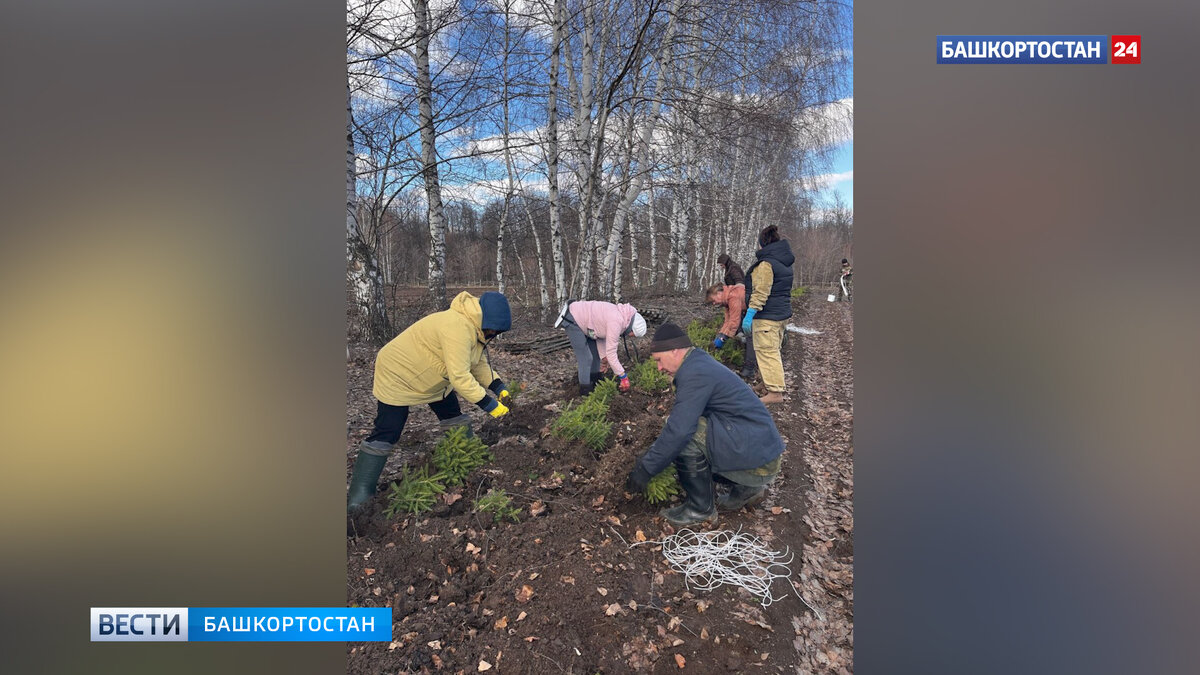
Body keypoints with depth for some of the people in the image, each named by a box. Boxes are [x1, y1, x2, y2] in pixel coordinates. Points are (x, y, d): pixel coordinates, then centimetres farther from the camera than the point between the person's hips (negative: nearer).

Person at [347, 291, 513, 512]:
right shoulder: (458, 327, -37)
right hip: (398, 376, -9)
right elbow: (460, 377, -39)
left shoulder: (474, 328, -5)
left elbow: (480, 365, 3)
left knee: (455, 419, 11)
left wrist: (499, 388, -10)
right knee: (386, 435, -6)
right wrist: (489, 404, -34)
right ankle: (359, 494, 3)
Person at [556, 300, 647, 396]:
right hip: (572, 320, -10)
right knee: (586, 358, -6)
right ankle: (586, 391, 7)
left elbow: (602, 335, 9)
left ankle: (595, 384, 31)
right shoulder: (616, 323, -28)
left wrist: (603, 357, 3)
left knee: (595, 353, 16)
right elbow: (610, 353, -24)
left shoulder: (620, 314, 0)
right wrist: (623, 376, -17)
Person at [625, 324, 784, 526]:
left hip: (757, 460, -10)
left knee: (686, 439, -22)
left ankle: (701, 509, -2)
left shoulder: (695, 373, -20)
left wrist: (646, 469, -15)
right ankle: (747, 488, 19)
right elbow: (680, 421, 18)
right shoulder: (701, 363, 12)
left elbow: (678, 430, -25)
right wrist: (652, 454, 18)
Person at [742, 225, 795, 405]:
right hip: (782, 313, 10)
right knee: (773, 350, 19)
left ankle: (775, 392, -5)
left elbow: (760, 292, -22)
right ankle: (768, 382, 32)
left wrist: (750, 314, -22)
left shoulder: (766, 263, -16)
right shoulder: (785, 263, 13)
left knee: (767, 351, -6)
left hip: (767, 316, -10)